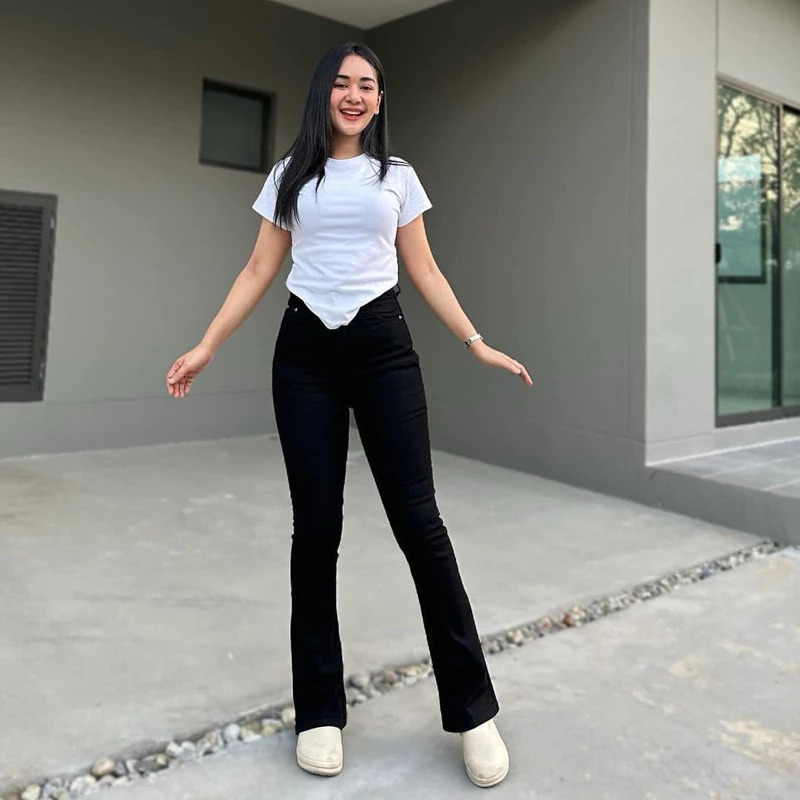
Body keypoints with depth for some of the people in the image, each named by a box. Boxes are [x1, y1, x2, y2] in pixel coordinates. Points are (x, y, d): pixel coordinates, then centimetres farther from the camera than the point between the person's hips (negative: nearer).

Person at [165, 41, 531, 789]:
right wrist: (205, 346, 4)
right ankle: (319, 711, 14)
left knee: (417, 519, -6)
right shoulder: (290, 175, 13)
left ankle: (472, 709, 5)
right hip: (304, 350, 1)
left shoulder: (399, 176, 13)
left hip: (382, 345, 0)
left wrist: (477, 344, 6)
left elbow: (425, 272, 13)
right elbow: (258, 271, 11)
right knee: (316, 527, 0)